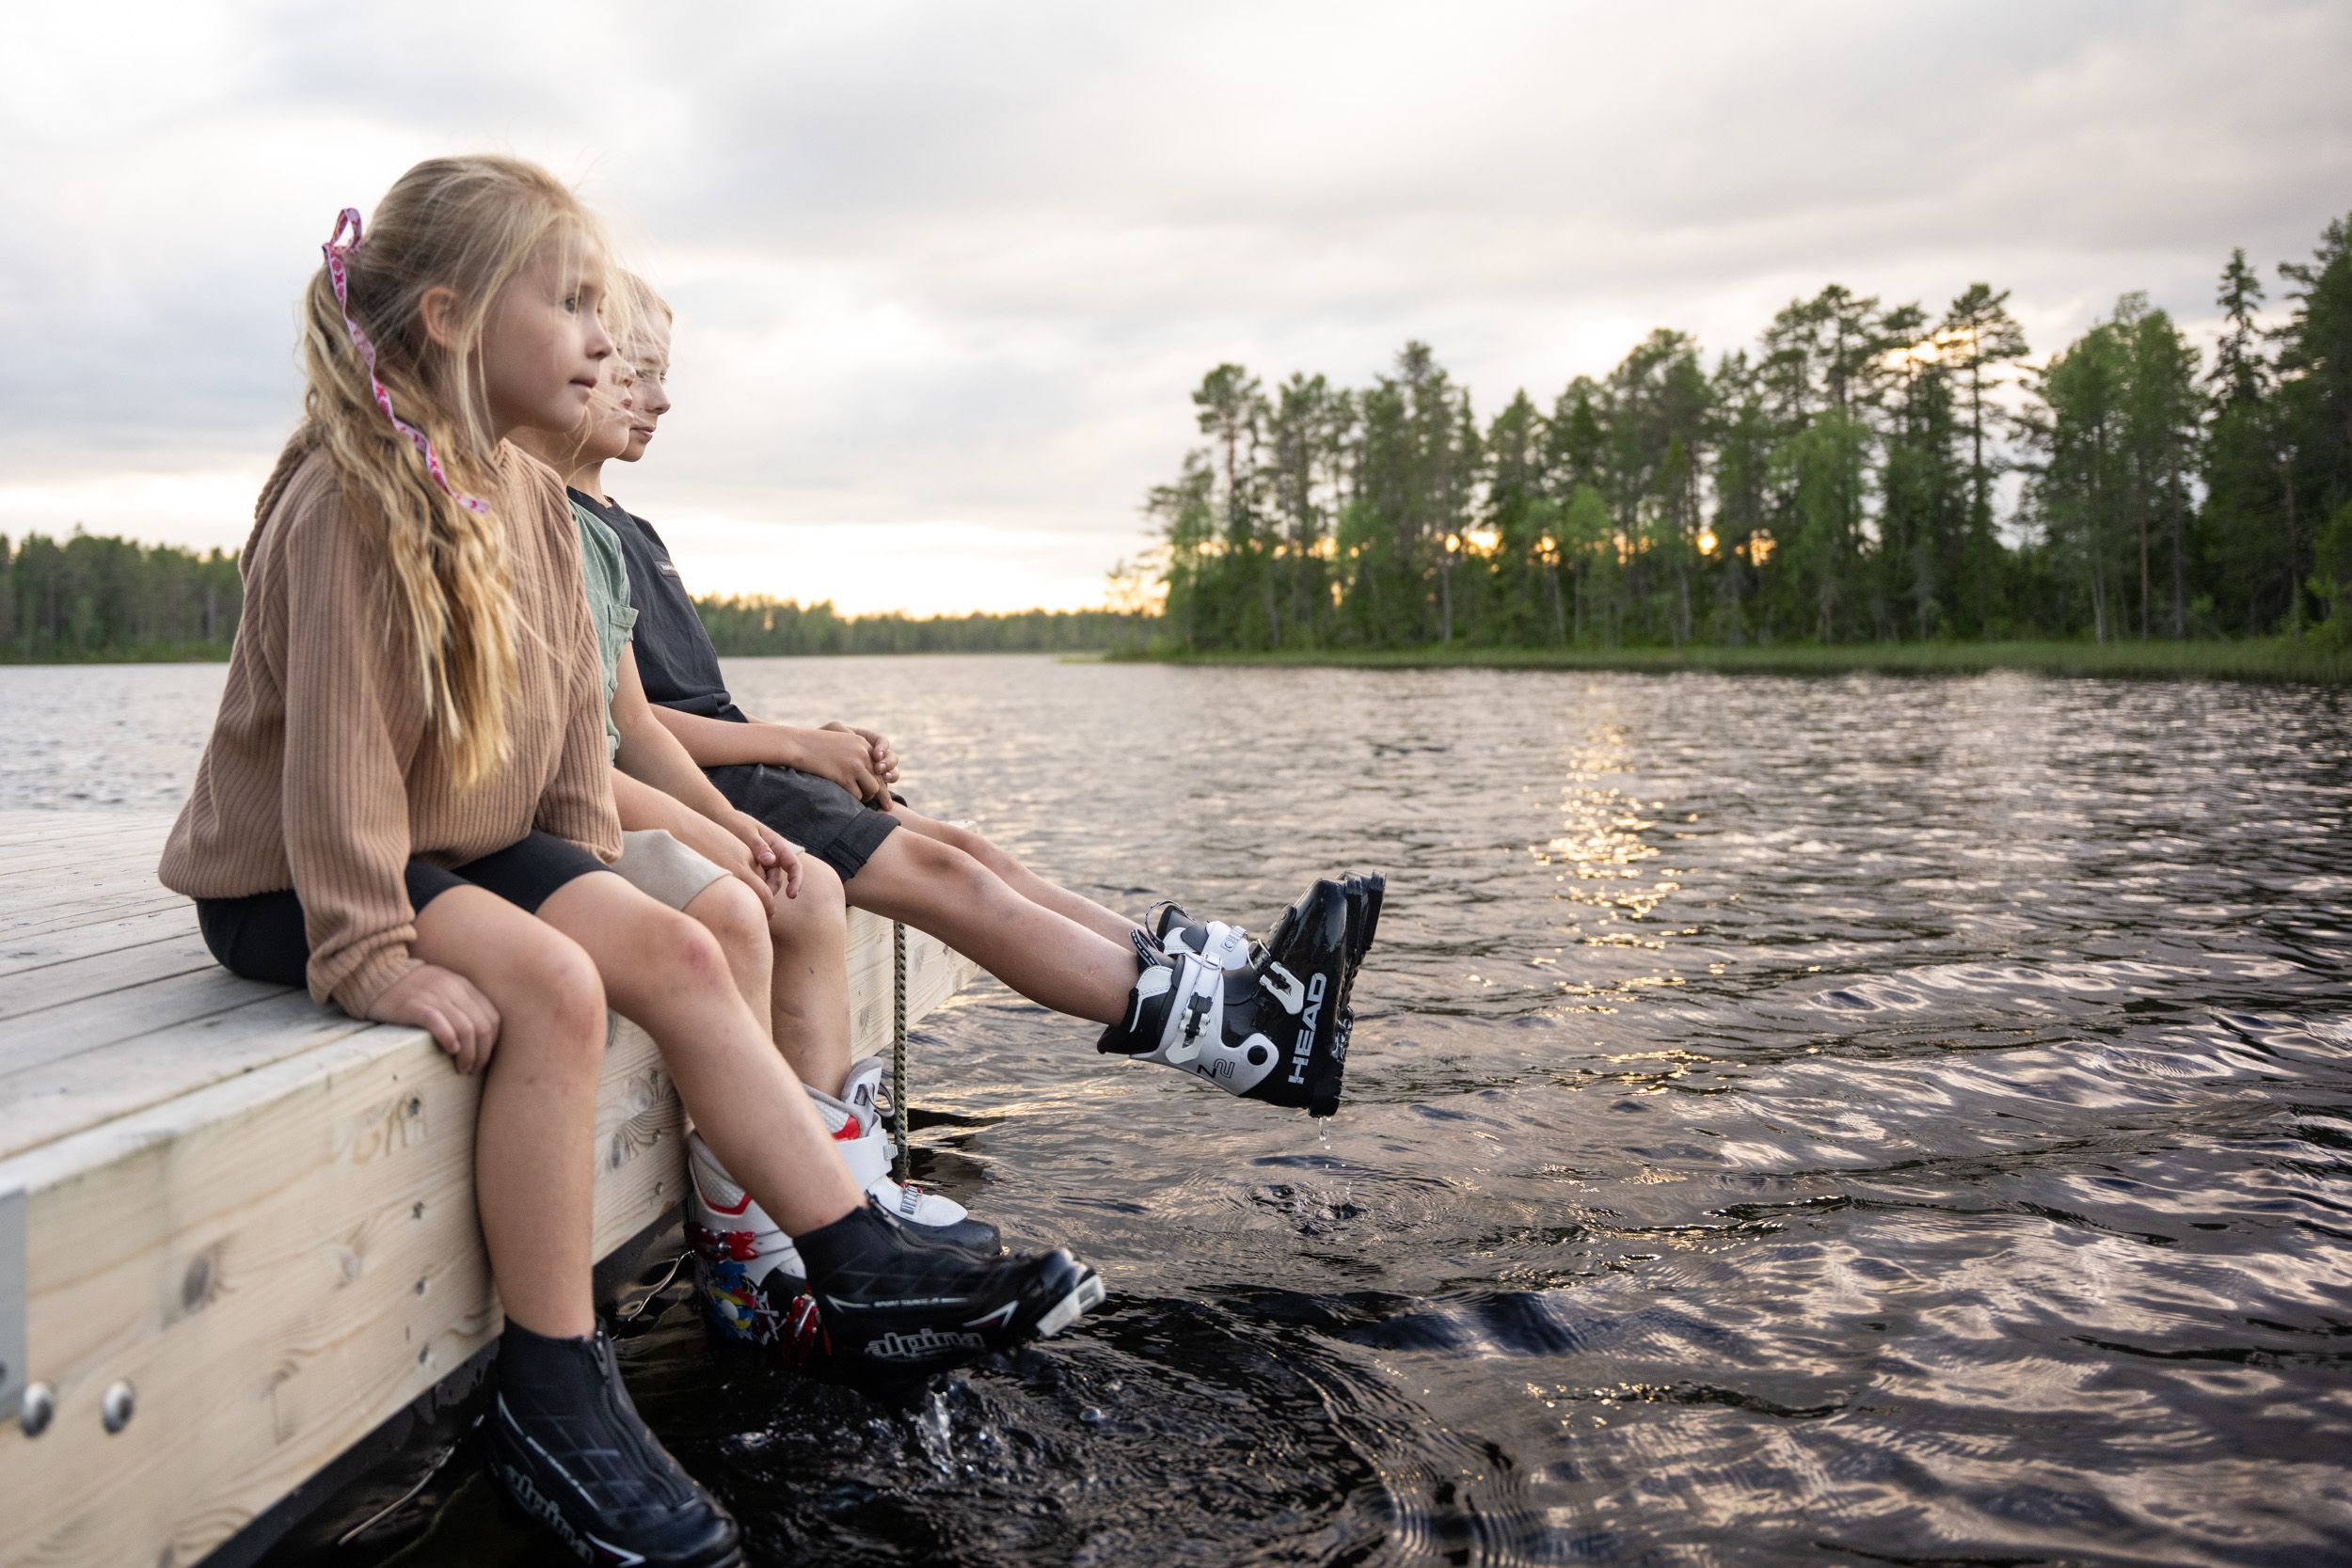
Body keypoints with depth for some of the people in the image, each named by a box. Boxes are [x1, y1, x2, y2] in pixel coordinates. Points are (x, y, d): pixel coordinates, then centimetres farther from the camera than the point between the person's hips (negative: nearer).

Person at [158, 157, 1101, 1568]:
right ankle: (553, 1397, -20)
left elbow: (574, 707, 10)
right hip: (295, 879, -8)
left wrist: (588, 873, 3)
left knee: (676, 948, -10)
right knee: (549, 983, -30)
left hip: (472, 846, 8)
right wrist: (369, 953, -27)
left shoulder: (534, 497, 6)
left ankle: (865, 1270, -7)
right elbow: (336, 739, -25)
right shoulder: (356, 495, -21)